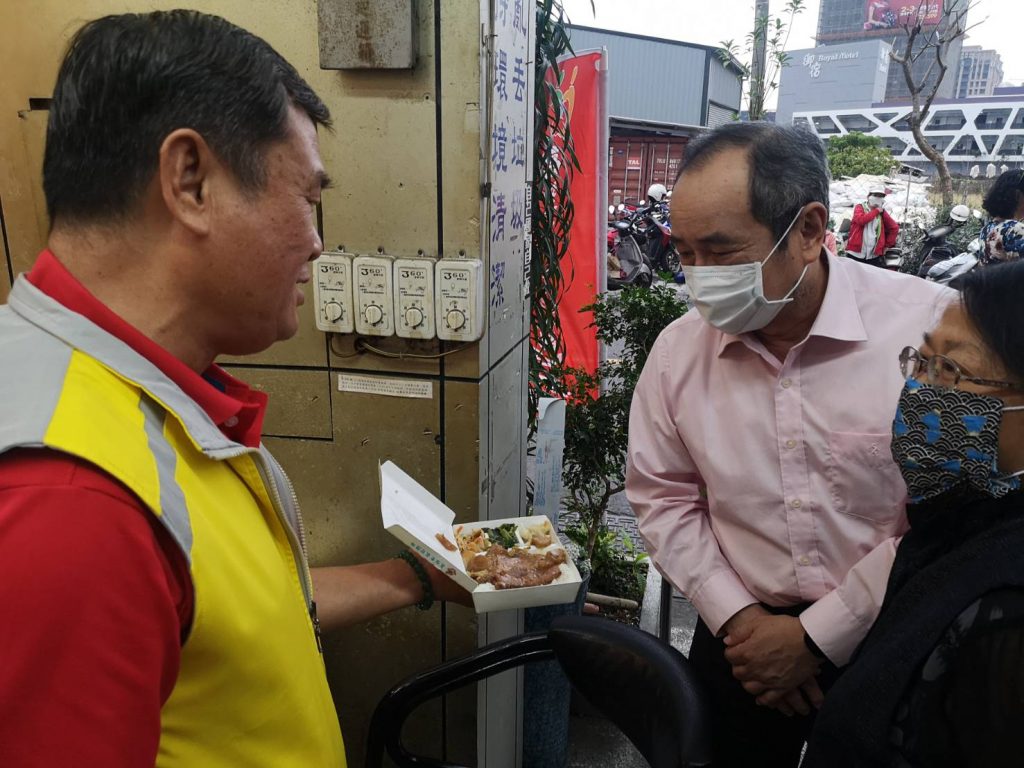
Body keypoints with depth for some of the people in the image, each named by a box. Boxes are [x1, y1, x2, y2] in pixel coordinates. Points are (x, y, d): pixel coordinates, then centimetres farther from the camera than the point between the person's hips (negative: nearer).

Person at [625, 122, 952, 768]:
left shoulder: (931, 327, -18)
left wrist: (817, 638, -13)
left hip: (886, 643, -2)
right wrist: (737, 617, -7)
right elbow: (662, 496, 1)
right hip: (744, 637, 3)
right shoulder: (679, 348, -8)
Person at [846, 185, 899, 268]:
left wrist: (887, 245, 7)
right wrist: (876, 211, -9)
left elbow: (894, 228, 14)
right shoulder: (859, 207, 4)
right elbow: (861, 220, -17)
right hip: (855, 254, -2)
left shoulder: (882, 212, 11)